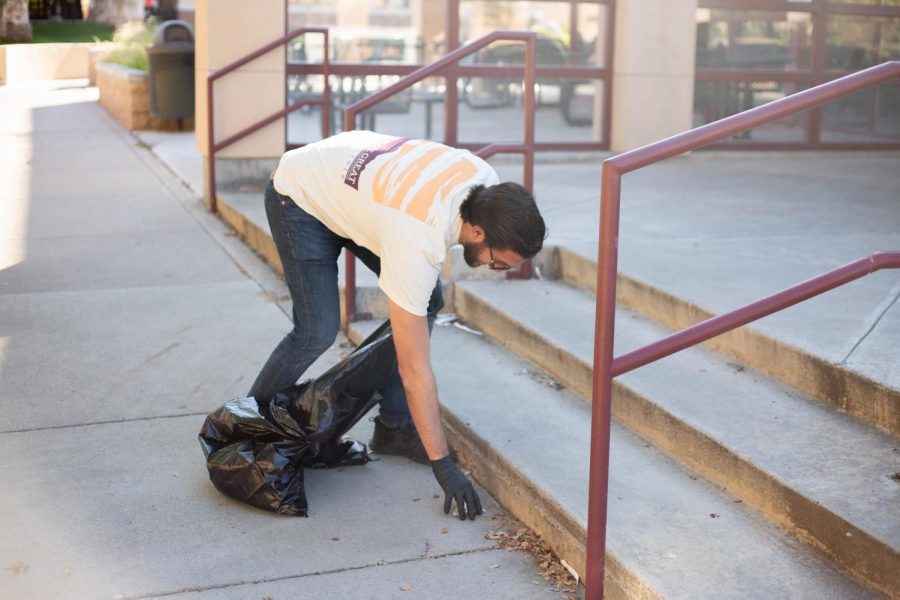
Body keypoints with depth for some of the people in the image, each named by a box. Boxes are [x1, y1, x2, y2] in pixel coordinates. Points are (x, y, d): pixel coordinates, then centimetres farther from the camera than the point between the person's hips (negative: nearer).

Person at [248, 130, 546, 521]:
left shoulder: (487, 182, -22)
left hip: (350, 178, 8)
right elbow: (414, 369, -37)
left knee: (427, 300, -4)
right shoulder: (417, 243, -41)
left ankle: (393, 428, 6)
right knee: (319, 330, -16)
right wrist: (442, 465, -33)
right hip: (300, 195, -8)